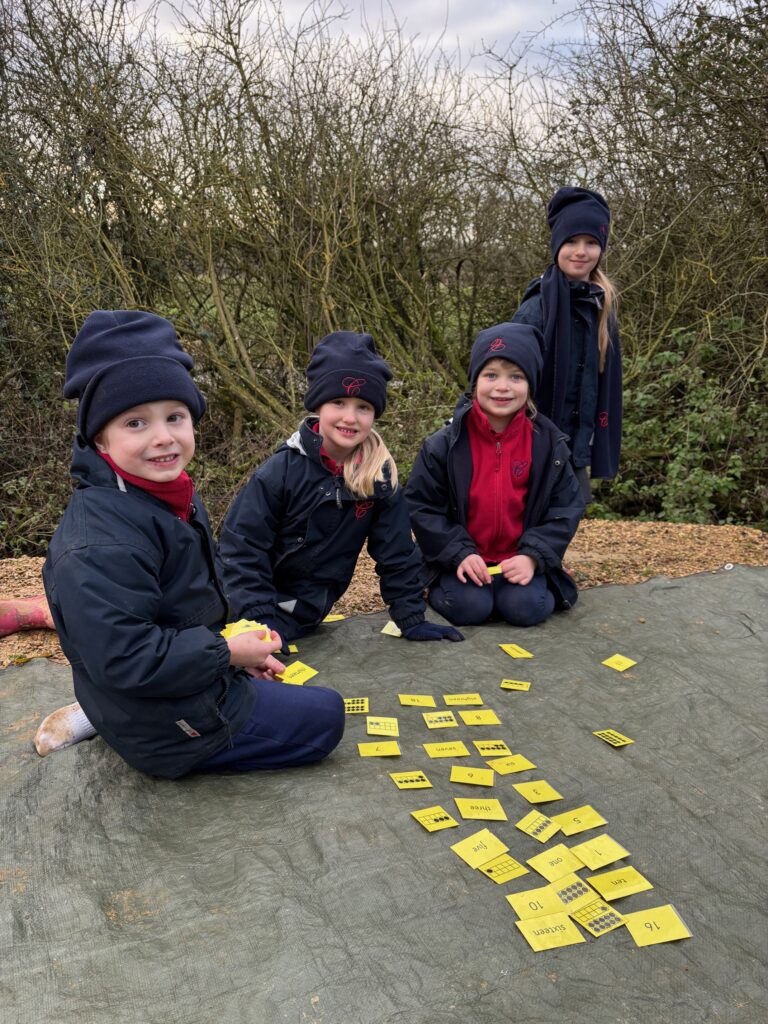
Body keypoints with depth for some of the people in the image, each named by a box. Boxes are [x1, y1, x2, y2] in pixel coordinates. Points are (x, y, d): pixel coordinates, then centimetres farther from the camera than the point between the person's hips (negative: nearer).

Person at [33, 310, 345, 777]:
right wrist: (227, 651, -23)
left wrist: (241, 649, 7)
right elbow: (123, 657, -31)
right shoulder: (100, 543, -29)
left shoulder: (175, 499, 1)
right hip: (166, 729, -8)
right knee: (325, 715, 1)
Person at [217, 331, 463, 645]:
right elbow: (241, 547, -18)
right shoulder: (282, 470, -19)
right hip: (266, 609, -2)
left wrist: (412, 618, -5)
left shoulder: (381, 474, -9)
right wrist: (261, 621, -24)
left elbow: (396, 552, -3)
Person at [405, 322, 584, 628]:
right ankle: (443, 586, 10)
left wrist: (533, 556, -14)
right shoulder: (445, 444, -9)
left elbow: (566, 507, -2)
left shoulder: (548, 443, -5)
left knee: (525, 608, -21)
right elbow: (421, 506, -5)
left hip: (519, 561, 1)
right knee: (468, 608, -23)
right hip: (465, 559, -1)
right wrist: (459, 553, -16)